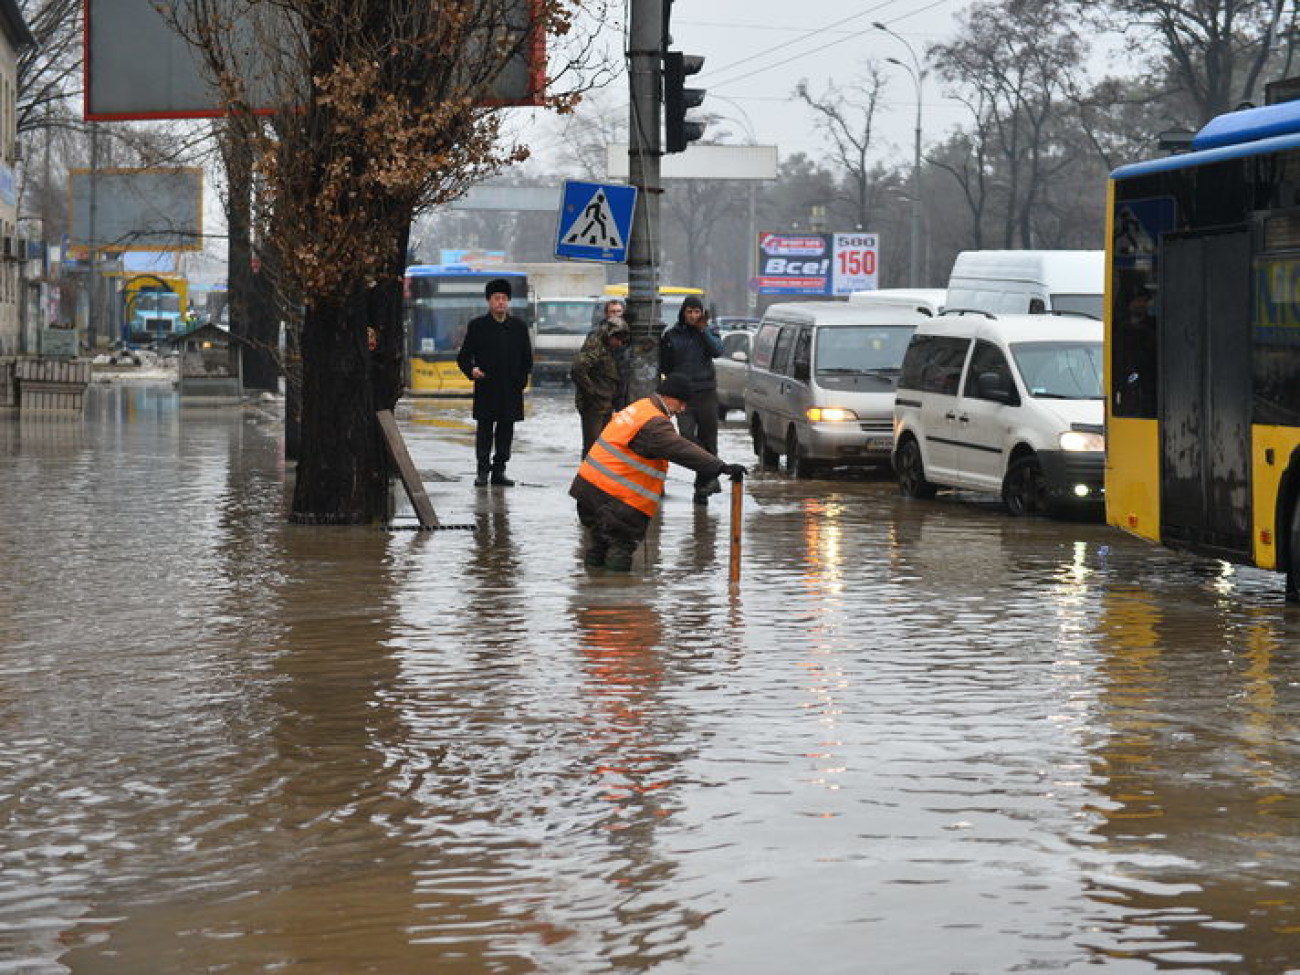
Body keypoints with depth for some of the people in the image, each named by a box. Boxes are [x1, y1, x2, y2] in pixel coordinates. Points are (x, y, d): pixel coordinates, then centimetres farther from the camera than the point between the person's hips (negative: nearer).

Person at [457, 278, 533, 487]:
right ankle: (483, 471, 0)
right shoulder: (477, 326, 5)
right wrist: (471, 370, -15)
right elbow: (463, 357, 5)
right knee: (484, 429, -3)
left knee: (506, 430, 4)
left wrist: (521, 380, 5)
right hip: (485, 389, -2)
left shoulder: (519, 327, 12)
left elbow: (527, 359, 17)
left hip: (511, 390, 2)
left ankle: (499, 470, 10)